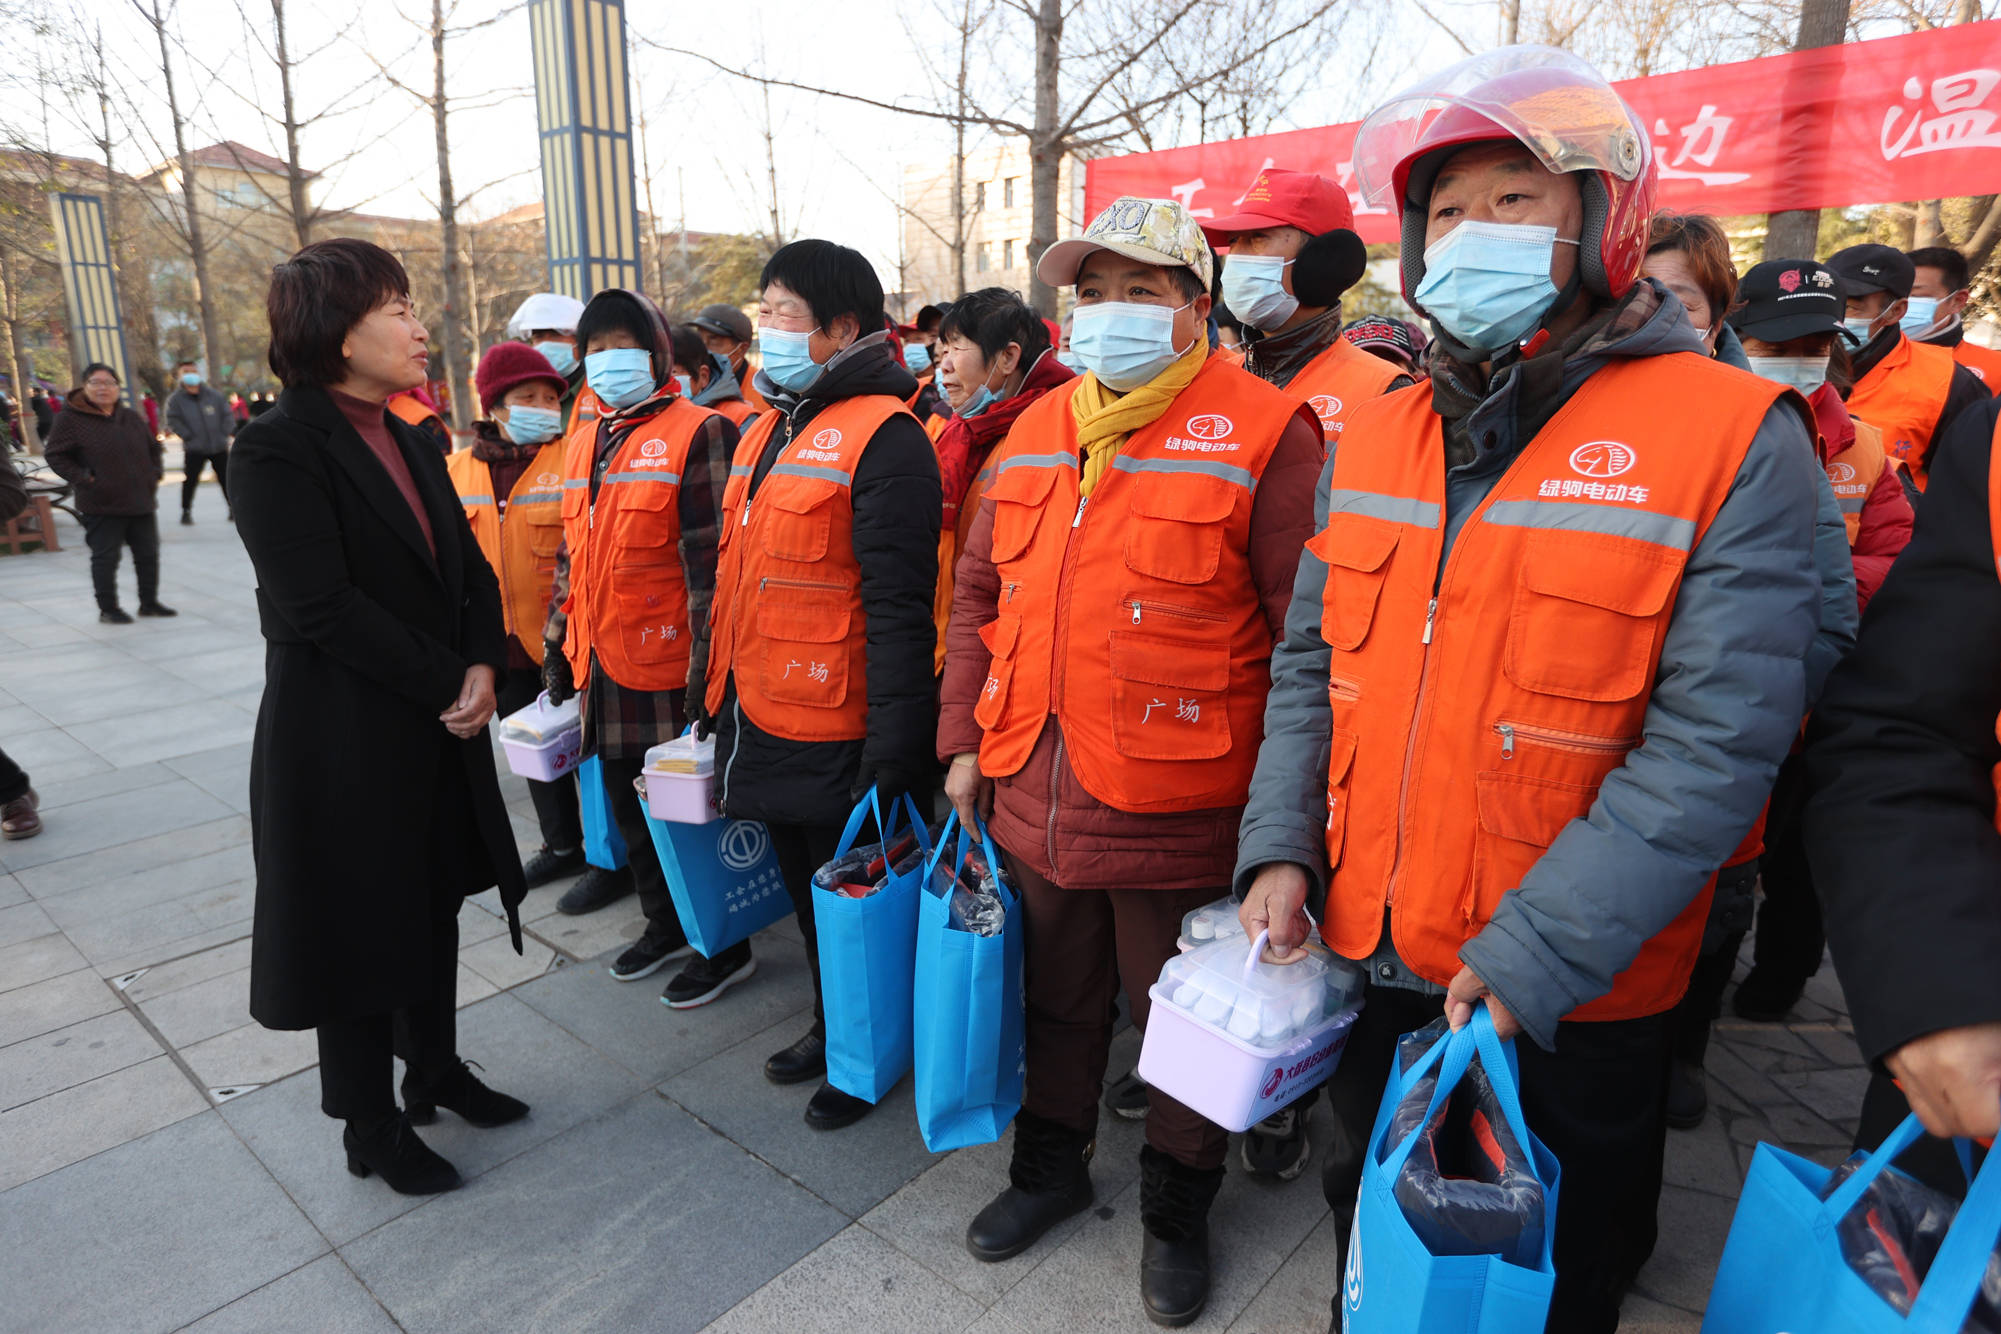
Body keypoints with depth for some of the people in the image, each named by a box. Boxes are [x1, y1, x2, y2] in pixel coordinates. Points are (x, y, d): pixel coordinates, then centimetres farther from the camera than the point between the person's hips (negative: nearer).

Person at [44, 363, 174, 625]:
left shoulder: (131, 417, 11)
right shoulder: (70, 420, -4)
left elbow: (154, 448, 22)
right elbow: (55, 455, -4)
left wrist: (155, 473, 9)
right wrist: (83, 479, -13)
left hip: (142, 502, 5)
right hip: (102, 505, -5)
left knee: (148, 554, 11)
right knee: (105, 557, -1)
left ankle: (149, 602, 23)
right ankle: (108, 609, 9)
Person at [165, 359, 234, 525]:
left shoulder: (213, 396, 1)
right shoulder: (176, 400, -3)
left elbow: (227, 415, 7)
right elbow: (173, 421, -3)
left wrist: (224, 433, -2)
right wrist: (189, 437, -9)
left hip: (219, 446, 2)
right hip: (194, 449, -1)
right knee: (190, 480, -2)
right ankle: (186, 512, 9)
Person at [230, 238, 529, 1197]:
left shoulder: (410, 441, 9)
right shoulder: (276, 450, -14)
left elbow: (468, 567, 8)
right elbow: (321, 605, -21)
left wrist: (482, 667, -8)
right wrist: (447, 686, -16)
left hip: (441, 726, 7)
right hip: (343, 738, -7)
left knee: (434, 900, 19)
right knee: (358, 927, 8)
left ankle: (436, 1067, 39)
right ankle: (372, 1127, 27)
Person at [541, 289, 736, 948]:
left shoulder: (697, 431, -9)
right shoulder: (582, 441, 15)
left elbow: (712, 555, -14)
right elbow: (572, 550, 20)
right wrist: (556, 640, 19)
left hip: (669, 664, -8)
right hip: (601, 662, 8)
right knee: (629, 805, 17)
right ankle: (666, 927, 36)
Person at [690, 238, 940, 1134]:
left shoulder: (882, 437, -16)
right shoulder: (767, 431, 13)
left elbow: (898, 609, -21)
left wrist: (892, 756, -22)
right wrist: (713, 690, 20)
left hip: (835, 737, -8)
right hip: (762, 721, 9)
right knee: (806, 891, 23)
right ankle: (832, 1028, 44)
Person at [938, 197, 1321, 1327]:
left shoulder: (1265, 430, -10)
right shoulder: (1036, 432, 9)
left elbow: (1306, 634, -12)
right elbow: (980, 595, 13)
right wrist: (965, 740, 9)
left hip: (1177, 808, -5)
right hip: (1034, 794, 6)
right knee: (1057, 1000, 24)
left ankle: (1178, 1211, 41)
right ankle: (1052, 1167, 49)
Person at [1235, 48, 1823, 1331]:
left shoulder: (1737, 440, -14)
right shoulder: (1378, 434, 2)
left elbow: (1713, 745, -20)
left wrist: (1533, 961, -22)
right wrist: (1283, 848, -5)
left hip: (1574, 1006, -4)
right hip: (1373, 962, 4)